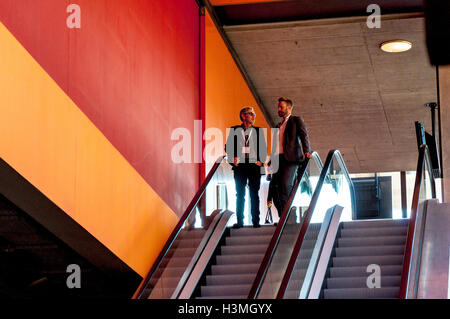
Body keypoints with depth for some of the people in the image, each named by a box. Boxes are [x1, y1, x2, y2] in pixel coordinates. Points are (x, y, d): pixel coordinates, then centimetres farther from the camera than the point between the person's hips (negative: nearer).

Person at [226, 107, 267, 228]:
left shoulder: (258, 131, 11)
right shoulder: (234, 130, 9)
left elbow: (264, 148, 12)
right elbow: (228, 146, 10)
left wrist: (261, 161, 0)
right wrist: (232, 159, -3)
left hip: (254, 165, 0)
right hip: (239, 165, 0)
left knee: (254, 194, 1)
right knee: (240, 194, 2)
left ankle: (256, 221, 3)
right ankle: (239, 221, 5)